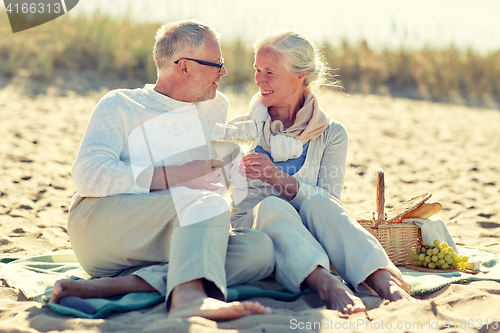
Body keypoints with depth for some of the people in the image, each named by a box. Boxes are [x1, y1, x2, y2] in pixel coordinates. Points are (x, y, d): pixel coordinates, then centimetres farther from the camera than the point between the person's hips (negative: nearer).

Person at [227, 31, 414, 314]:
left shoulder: (330, 134, 8)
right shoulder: (240, 129, 12)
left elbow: (329, 202, -6)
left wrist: (280, 179, -19)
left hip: (308, 234, 0)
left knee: (317, 201, -33)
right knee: (272, 205, -34)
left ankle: (386, 283, -50)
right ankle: (328, 286, -56)